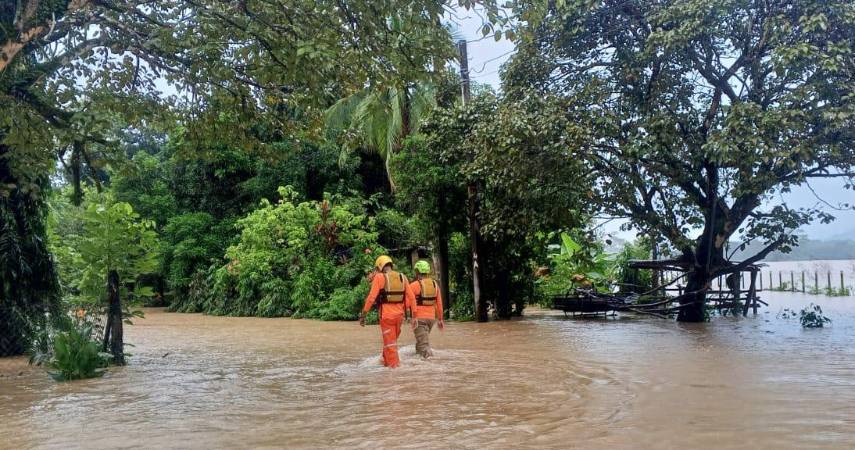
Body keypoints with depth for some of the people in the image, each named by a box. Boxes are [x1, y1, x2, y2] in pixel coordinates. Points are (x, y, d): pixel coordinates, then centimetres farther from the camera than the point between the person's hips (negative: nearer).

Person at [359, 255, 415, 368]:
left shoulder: (380, 277, -8)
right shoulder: (402, 277, 6)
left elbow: (371, 297, -13)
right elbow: (411, 297, 4)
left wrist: (363, 314, -8)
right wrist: (413, 314, 9)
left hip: (386, 315, -5)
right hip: (399, 314, 5)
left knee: (390, 343, 5)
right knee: (392, 340, 23)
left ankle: (394, 366, 5)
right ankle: (386, 361, 36)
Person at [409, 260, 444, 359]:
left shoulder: (414, 285, -8)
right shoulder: (435, 284, 8)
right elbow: (439, 303, 10)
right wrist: (440, 319, 15)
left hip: (419, 318, -6)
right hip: (431, 317, 6)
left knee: (423, 343, -7)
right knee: (421, 339, 22)